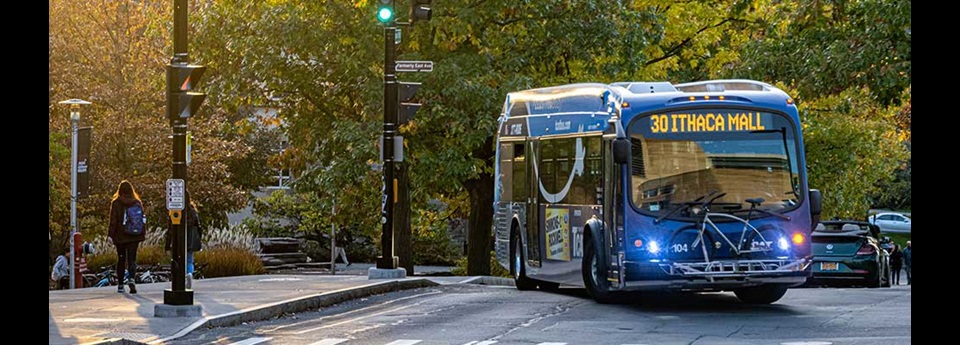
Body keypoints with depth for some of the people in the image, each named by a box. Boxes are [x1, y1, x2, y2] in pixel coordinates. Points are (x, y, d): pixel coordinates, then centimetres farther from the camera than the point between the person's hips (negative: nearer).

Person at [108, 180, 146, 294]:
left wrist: (111, 234, -3)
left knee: (121, 259, 11)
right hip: (134, 236, 1)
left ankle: (120, 284, 13)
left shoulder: (116, 203, -6)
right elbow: (142, 219, 5)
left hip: (120, 236, -1)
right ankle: (132, 278, -23)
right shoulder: (137, 202, 1)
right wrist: (143, 234, 12)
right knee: (132, 259, 1)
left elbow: (113, 220, -7)